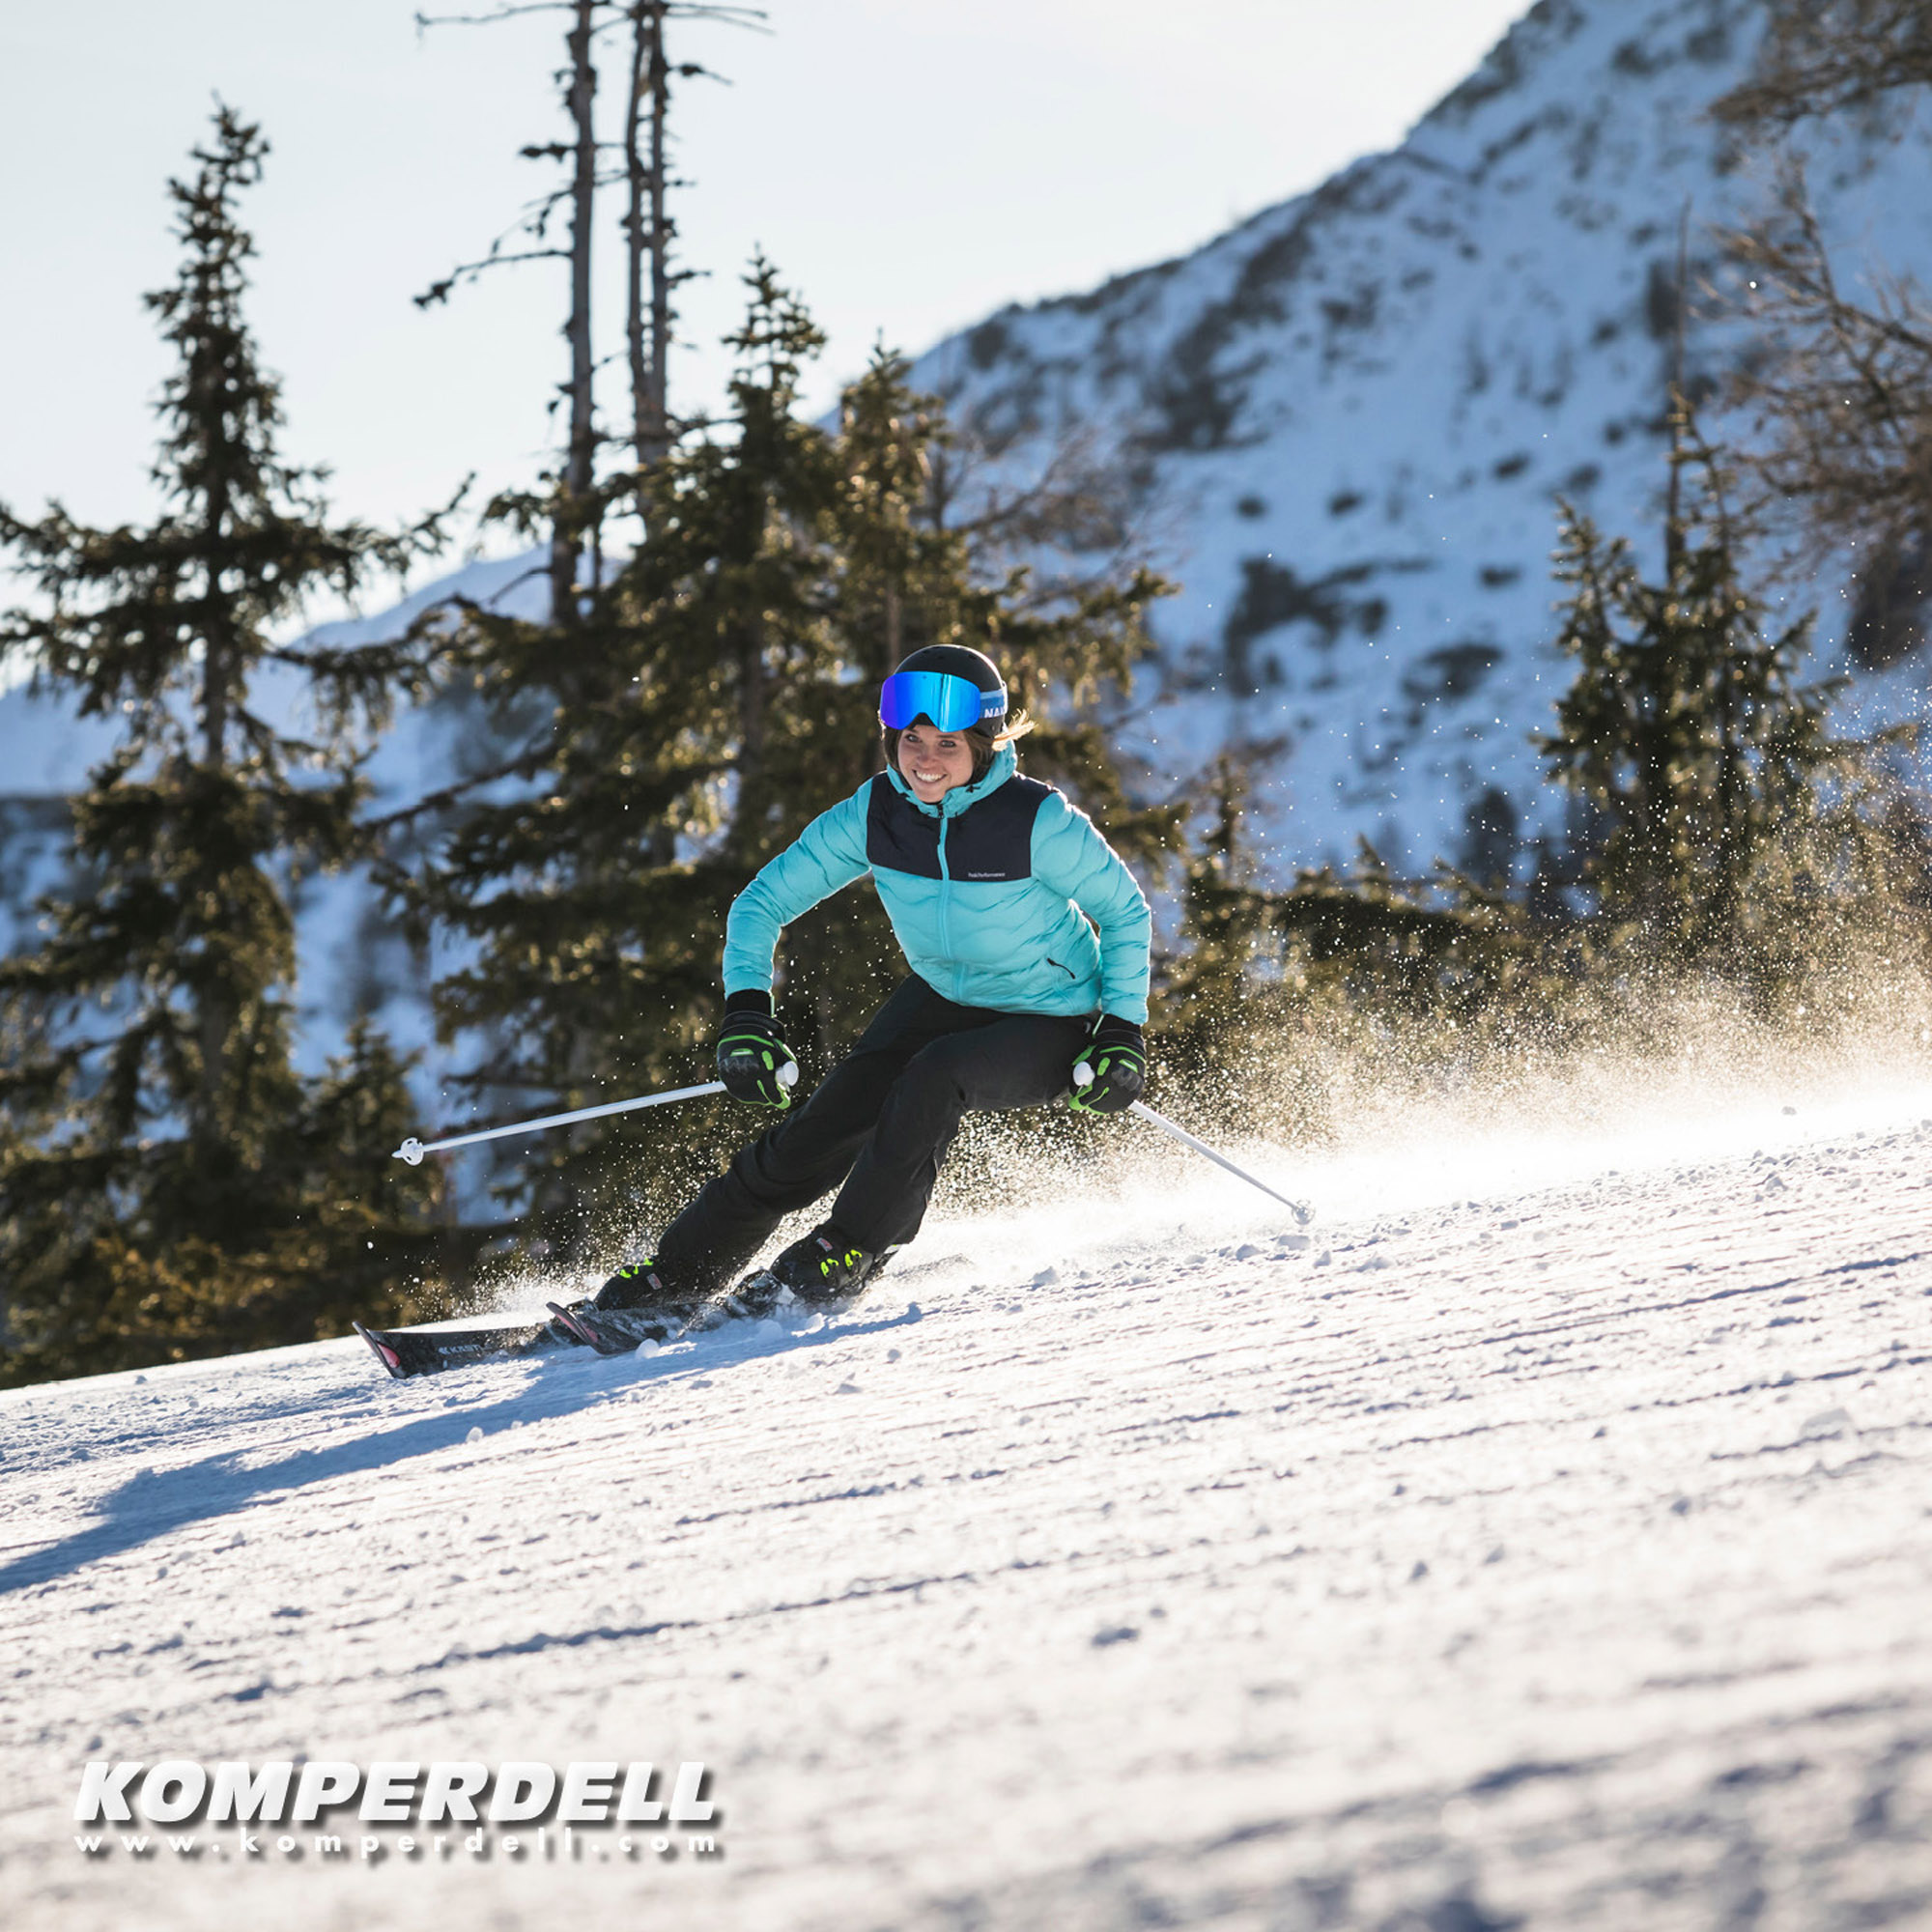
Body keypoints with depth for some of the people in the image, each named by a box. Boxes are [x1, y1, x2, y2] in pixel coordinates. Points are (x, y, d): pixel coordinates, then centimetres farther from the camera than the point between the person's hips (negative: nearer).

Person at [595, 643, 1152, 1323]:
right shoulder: (874, 815, -15)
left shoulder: (1037, 821, -26)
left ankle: (848, 1253, -19)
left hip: (1050, 1027, -4)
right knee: (823, 1126, -14)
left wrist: (1122, 1033, -18)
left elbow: (1127, 912, -11)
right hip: (943, 998, 4)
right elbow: (762, 904, -7)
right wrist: (747, 1015, -20)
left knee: (932, 1077, -34)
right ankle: (681, 1272, -4)